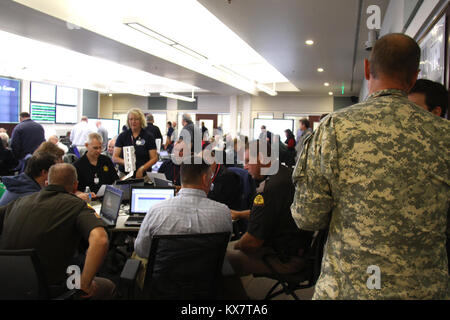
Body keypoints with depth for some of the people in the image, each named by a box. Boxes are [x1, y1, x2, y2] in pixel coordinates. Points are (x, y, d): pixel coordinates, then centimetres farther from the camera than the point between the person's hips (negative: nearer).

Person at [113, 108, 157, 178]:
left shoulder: (148, 137, 4)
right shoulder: (122, 136, 8)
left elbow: (154, 158, 2)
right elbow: (114, 158, 5)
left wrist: (142, 169, -13)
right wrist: (125, 162, -16)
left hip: (142, 175, -1)